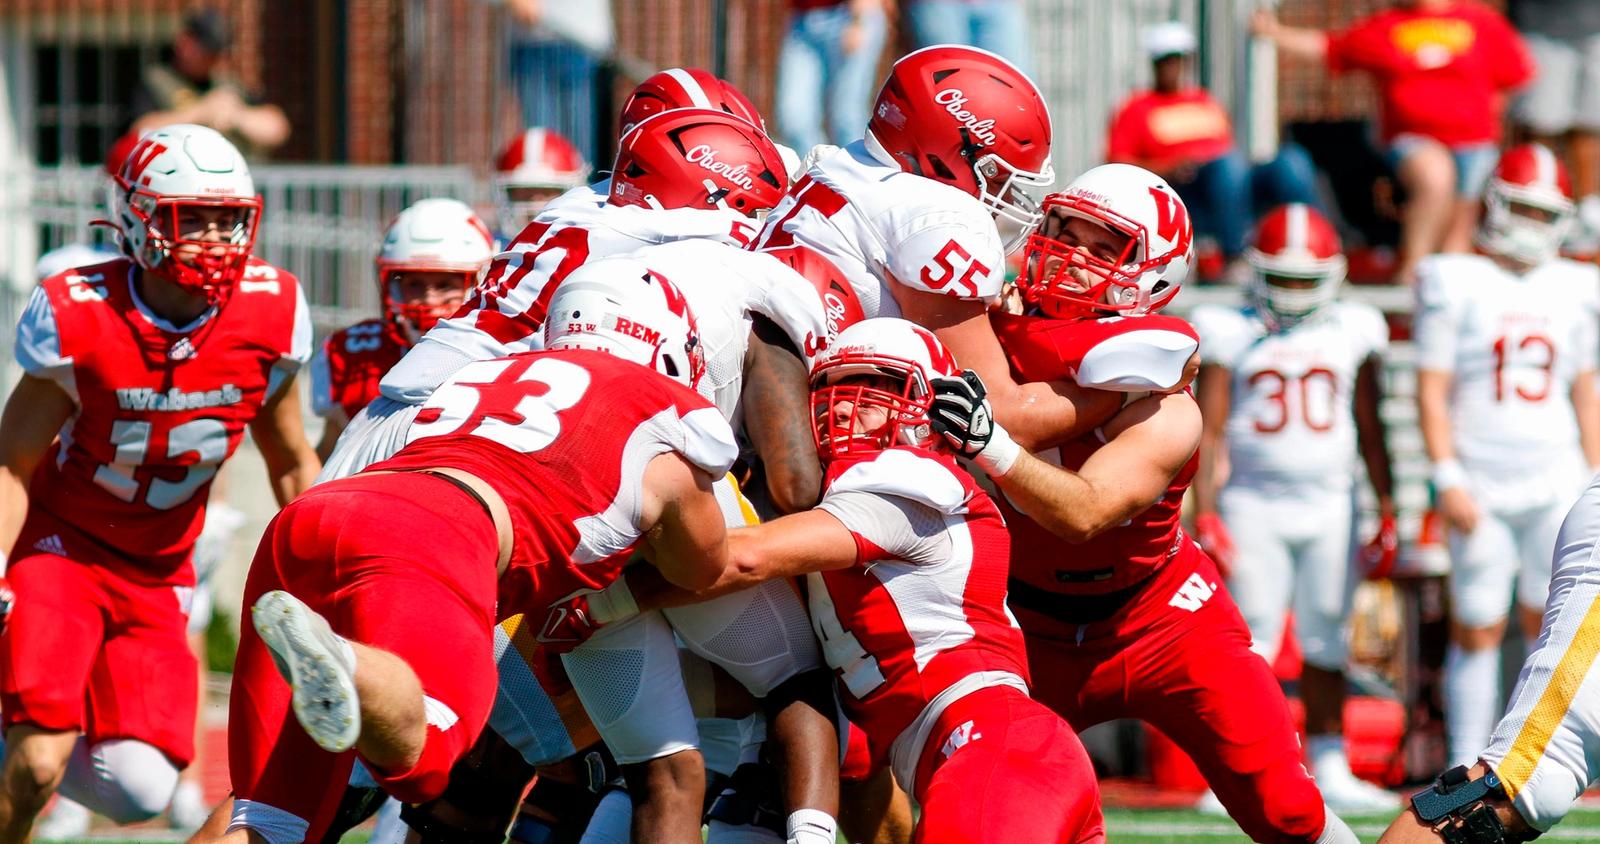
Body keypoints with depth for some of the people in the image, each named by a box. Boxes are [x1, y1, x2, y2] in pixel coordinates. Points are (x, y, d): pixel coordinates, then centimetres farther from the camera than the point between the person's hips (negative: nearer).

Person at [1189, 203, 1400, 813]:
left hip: (1330, 507, 2)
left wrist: (1386, 512, 9)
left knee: (1326, 647, 5)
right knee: (1250, 643, -6)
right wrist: (1205, 515, -10)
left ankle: (1330, 770, 11)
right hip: (1253, 505, -2)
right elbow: (1209, 431, -2)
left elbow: (1370, 431, 12)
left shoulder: (1353, 333, 8)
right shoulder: (1231, 335, 1)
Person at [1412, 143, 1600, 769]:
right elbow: (1432, 390, -4)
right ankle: (1467, 767, 6)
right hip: (1481, 482, -3)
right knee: (1477, 629, -1)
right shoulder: (1456, 285, -1)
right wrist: (1446, 479, -11)